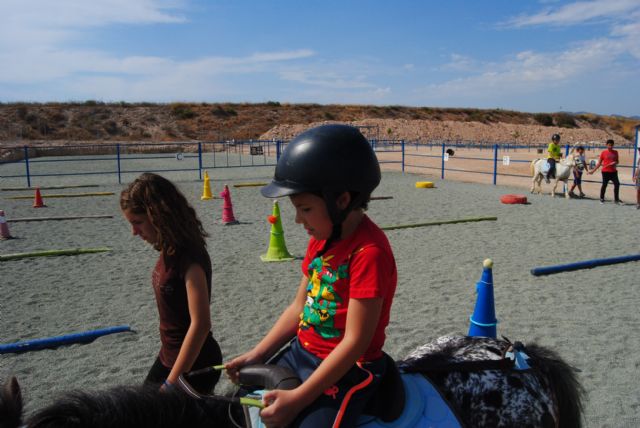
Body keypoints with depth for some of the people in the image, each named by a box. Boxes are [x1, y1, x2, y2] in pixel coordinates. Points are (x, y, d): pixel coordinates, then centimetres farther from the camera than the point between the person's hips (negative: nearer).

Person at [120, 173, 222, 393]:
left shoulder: (190, 258, -24)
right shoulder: (169, 250, 0)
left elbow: (200, 323, -28)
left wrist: (171, 384, -24)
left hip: (194, 363, -8)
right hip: (168, 356, 8)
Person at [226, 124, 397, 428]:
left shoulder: (369, 251, -24)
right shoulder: (321, 237, 3)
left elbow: (355, 342, -24)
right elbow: (299, 307, 9)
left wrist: (297, 399, -22)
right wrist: (256, 355, 4)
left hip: (345, 368, -8)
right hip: (300, 352, 8)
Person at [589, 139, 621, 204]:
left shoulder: (615, 152, 8)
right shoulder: (604, 152, 0)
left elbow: (617, 161, 17)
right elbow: (599, 163, 3)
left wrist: (615, 163, -8)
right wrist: (593, 170, -1)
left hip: (613, 171, 3)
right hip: (605, 171, -3)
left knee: (617, 184, -2)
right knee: (604, 185, 1)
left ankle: (616, 199, 8)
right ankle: (602, 199, 14)